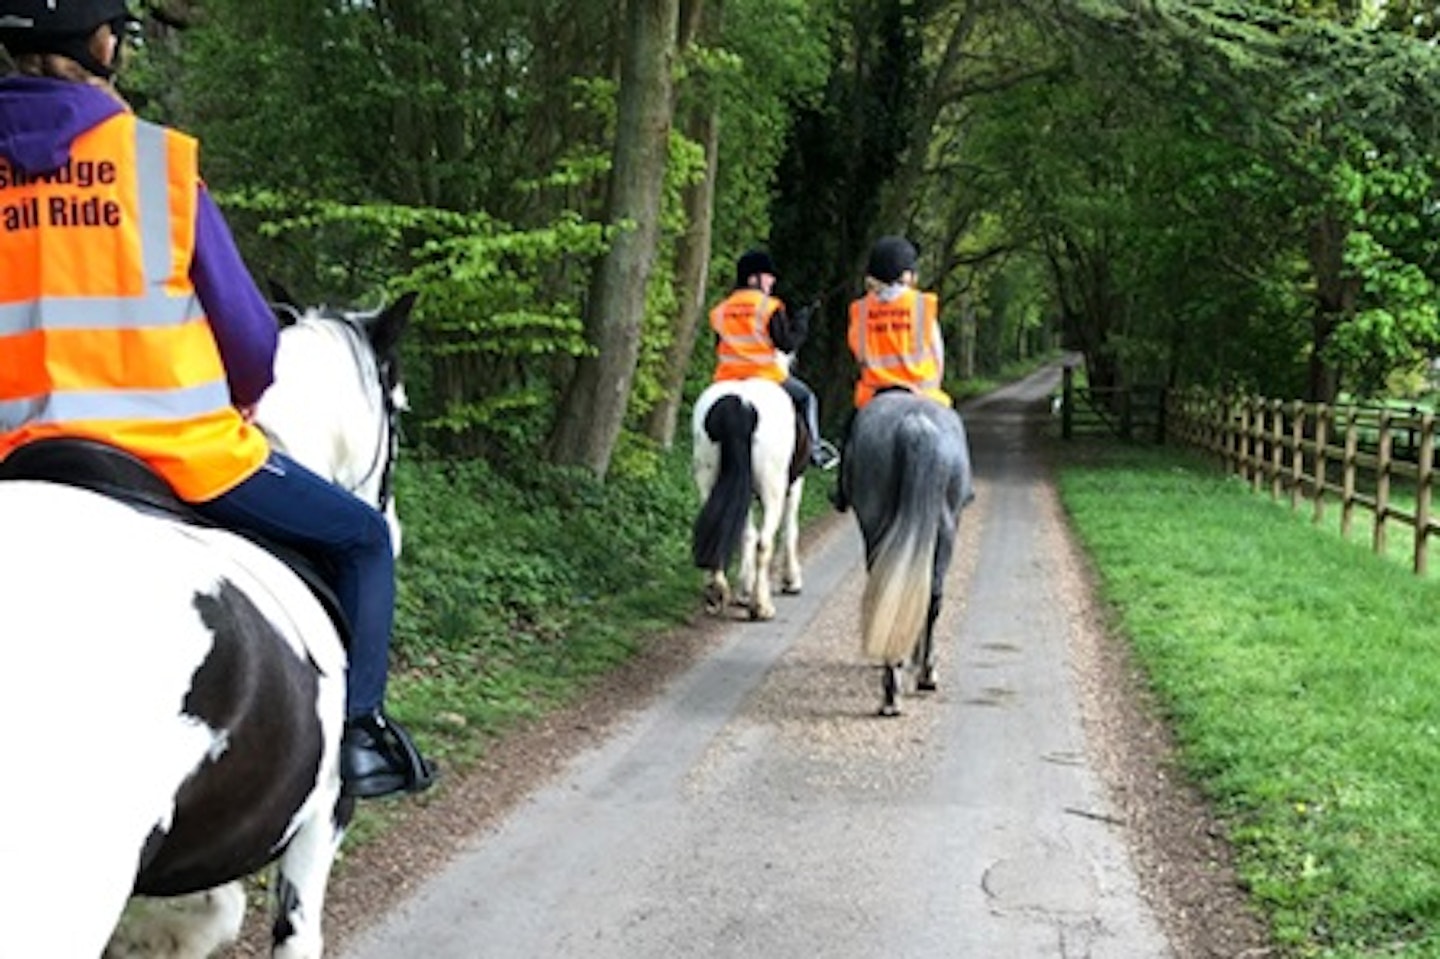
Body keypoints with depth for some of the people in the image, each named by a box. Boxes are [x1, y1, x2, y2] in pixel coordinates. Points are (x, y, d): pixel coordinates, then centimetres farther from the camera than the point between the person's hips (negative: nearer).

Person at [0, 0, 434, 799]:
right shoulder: (159, 160, -5)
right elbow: (247, 330, 1)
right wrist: (241, 400, 22)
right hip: (183, 448, -4)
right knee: (362, 539, 15)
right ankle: (356, 731, 9)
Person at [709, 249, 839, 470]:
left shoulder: (721, 310, 8)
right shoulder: (769, 307, -9)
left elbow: (719, 349, 13)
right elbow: (788, 343, -10)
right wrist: (802, 321, 4)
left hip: (728, 377, 4)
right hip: (767, 375, -4)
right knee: (806, 397, 15)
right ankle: (815, 450, 13)